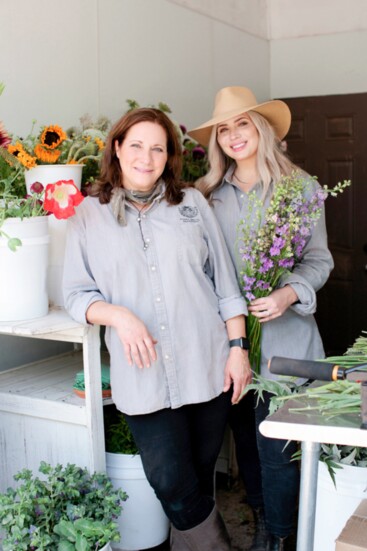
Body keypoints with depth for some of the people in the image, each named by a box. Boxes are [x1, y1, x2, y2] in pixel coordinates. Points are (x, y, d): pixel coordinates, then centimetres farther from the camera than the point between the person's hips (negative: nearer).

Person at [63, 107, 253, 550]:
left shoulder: (192, 203, 7)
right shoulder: (88, 215, 4)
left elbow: (224, 282, 7)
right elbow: (77, 295, 4)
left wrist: (238, 347, 2)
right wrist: (117, 315, -15)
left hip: (207, 368, 2)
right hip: (143, 377, -1)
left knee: (200, 478, 12)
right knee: (172, 485, -3)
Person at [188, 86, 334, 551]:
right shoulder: (210, 194, 7)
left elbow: (319, 259, -1)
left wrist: (287, 294, -18)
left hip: (282, 334, -3)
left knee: (275, 442, -1)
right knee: (244, 432, 14)